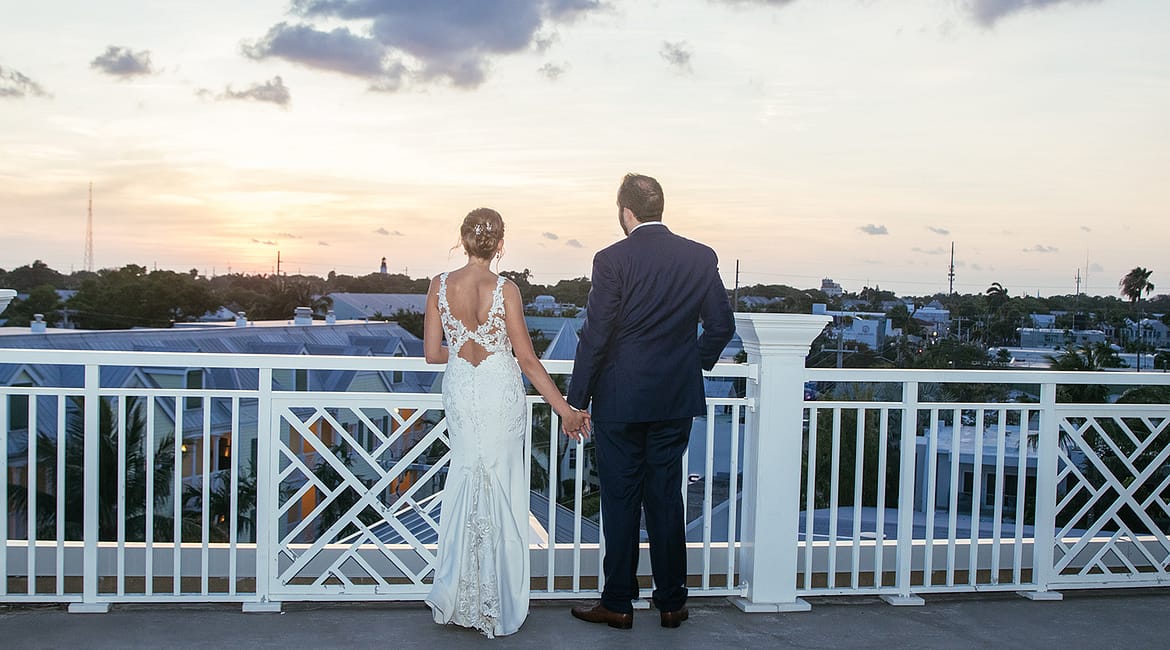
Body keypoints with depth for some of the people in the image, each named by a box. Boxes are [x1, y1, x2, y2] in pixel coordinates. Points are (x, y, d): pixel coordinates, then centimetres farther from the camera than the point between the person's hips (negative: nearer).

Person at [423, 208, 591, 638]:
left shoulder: (440, 286, -4)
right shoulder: (505, 290, -14)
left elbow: (433, 353, -1)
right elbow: (528, 360, -12)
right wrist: (565, 409, -5)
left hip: (459, 392, 3)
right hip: (500, 393, -3)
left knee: (465, 483, 16)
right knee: (500, 491, 7)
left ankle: (457, 599, 21)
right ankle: (496, 605, 14)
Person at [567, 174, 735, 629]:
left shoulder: (613, 260, -12)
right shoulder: (701, 258, 1)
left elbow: (595, 336, -12)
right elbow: (721, 326, 5)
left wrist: (577, 400, -4)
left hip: (620, 401, -4)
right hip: (677, 400, 4)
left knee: (620, 501, 5)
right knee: (666, 498, 12)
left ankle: (618, 604, 14)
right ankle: (671, 603, 19)